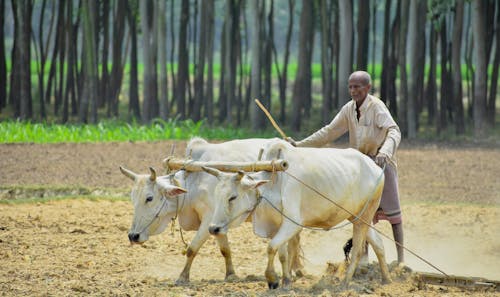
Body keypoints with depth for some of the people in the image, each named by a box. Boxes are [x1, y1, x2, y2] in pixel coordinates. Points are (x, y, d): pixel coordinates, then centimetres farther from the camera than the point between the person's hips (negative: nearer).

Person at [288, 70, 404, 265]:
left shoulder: (377, 107, -17)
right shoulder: (349, 109, 3)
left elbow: (394, 131, -29)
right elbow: (329, 132, 8)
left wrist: (385, 152, -48)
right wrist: (299, 145, 2)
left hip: (382, 162, -6)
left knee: (391, 211, -1)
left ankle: (401, 259, 6)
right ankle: (363, 257, 14)